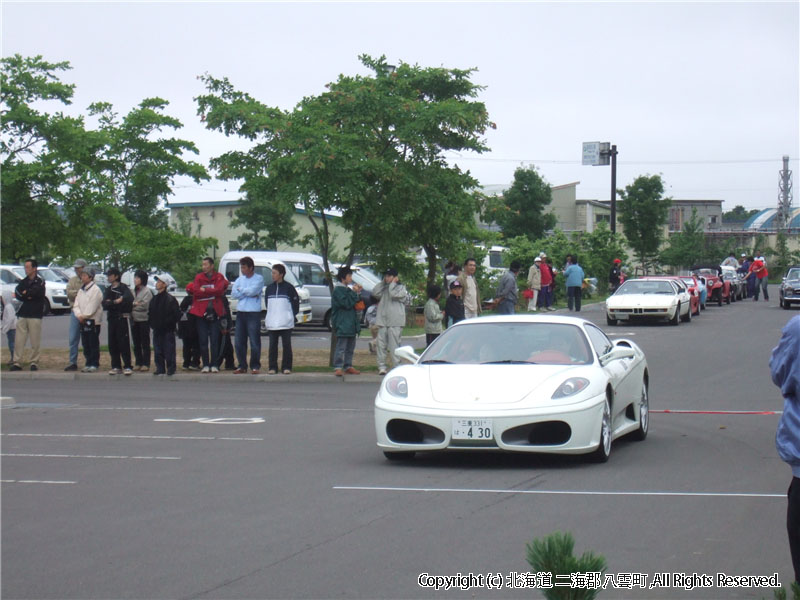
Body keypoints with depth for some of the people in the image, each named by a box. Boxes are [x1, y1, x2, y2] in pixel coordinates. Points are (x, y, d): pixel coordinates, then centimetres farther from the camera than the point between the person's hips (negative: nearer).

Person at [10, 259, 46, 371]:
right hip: (22, 314, 4)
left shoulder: (40, 282, 2)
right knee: (19, 341, -1)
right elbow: (17, 293, 2)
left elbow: (36, 292, -14)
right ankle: (16, 362, 0)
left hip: (35, 315, -4)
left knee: (35, 341, -4)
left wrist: (24, 293, -1)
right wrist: (28, 296, -12)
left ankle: (34, 363, 3)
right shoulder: (23, 282, 17)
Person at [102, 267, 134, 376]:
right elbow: (105, 304, 3)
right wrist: (116, 302, -15)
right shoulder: (108, 290, 15)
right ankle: (116, 367, 12)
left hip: (122, 318, -6)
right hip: (111, 318, 6)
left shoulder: (123, 288, -4)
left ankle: (127, 367, -5)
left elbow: (129, 299, -22)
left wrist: (112, 303, -12)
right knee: (112, 344, 6)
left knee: (124, 343, -7)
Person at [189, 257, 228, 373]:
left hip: (215, 312, -1)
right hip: (201, 311, 1)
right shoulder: (199, 277, 7)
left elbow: (220, 290, -12)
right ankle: (205, 365, 5)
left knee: (215, 341, -1)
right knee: (203, 341, 0)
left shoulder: (219, 277, 4)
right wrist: (213, 292, -7)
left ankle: (214, 365, 3)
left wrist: (205, 290, -9)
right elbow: (197, 292, -7)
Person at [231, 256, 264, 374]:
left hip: (253, 313, -5)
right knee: (239, 342, 5)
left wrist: (241, 290, -3)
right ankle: (242, 366, 13)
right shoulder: (239, 279, 14)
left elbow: (253, 290, -17)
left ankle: (255, 366, 3)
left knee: (254, 342, -4)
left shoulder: (259, 278, -1)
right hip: (240, 312, 5)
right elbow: (234, 293, 1)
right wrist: (248, 292, -8)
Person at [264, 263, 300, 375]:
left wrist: (292, 314, 0)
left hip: (286, 322, -4)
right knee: (272, 345, 4)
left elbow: (296, 302, 3)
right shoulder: (269, 288, 9)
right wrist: (271, 314, 12)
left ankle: (286, 367, 4)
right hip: (272, 323, 4)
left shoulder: (289, 287, -3)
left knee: (286, 345, 0)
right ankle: (272, 367, 8)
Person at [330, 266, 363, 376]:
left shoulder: (348, 289, 20)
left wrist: (358, 293, 10)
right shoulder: (338, 290, -10)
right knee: (341, 346, -13)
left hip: (350, 323, 10)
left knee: (350, 346, 12)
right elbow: (347, 303, -20)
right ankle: (338, 368, -14)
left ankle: (348, 366, 19)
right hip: (341, 323, -10)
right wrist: (354, 292, -14)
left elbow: (355, 303, 25)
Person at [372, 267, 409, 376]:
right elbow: (375, 293, 2)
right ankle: (381, 366, 6)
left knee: (394, 346, -6)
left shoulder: (401, 287, 2)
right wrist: (383, 282, 7)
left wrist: (393, 283, -2)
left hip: (395, 323, -5)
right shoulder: (384, 288, 18)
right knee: (381, 344, 3)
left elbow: (394, 294, -15)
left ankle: (396, 367, -2)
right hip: (382, 321, 5)